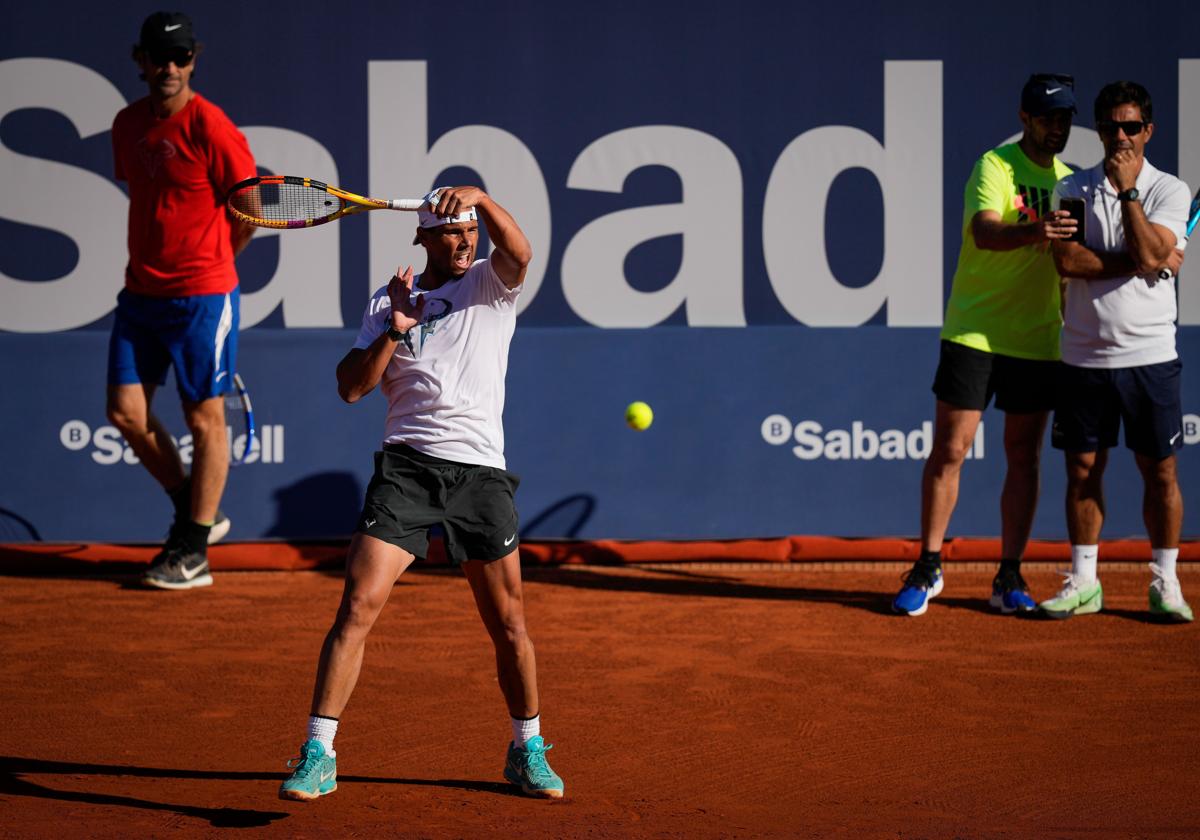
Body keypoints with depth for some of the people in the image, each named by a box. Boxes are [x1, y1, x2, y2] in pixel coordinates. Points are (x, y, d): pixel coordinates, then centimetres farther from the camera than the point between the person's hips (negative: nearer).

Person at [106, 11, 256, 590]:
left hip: (201, 294, -6)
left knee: (204, 418, 1)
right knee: (125, 410, 3)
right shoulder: (127, 124, 8)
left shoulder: (210, 127, -12)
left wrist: (212, 259, 7)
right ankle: (194, 512, 22)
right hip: (141, 292, 7)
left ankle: (194, 551, 9)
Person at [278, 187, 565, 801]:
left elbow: (520, 253, -15)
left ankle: (528, 751, 25)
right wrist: (393, 331, -8)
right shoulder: (387, 302, 11)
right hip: (407, 466, 0)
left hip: (480, 470, 0)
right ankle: (318, 756, -9)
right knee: (358, 607, -12)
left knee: (508, 623, 6)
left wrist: (481, 197, -28)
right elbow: (351, 387, 4)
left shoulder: (492, 284, 9)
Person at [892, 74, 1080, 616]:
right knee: (949, 450, -2)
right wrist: (1033, 232, -45)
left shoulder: (1070, 180, 11)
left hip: (1037, 341, 5)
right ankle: (927, 568, 10)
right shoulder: (995, 167, -7)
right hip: (973, 332, -4)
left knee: (1024, 456, 5)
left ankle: (1009, 579, 12)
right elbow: (984, 231, -25)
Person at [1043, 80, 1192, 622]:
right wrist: (1147, 262, -12)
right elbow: (1067, 261, -10)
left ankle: (1164, 583, 11)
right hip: (1084, 355, 2)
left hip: (1149, 357, -2)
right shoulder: (1072, 190, 5)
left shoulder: (1169, 190, 1)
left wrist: (1127, 190, -14)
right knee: (1083, 469, 5)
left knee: (1160, 471, 1)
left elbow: (1149, 254, -16)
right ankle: (1083, 582, 14)